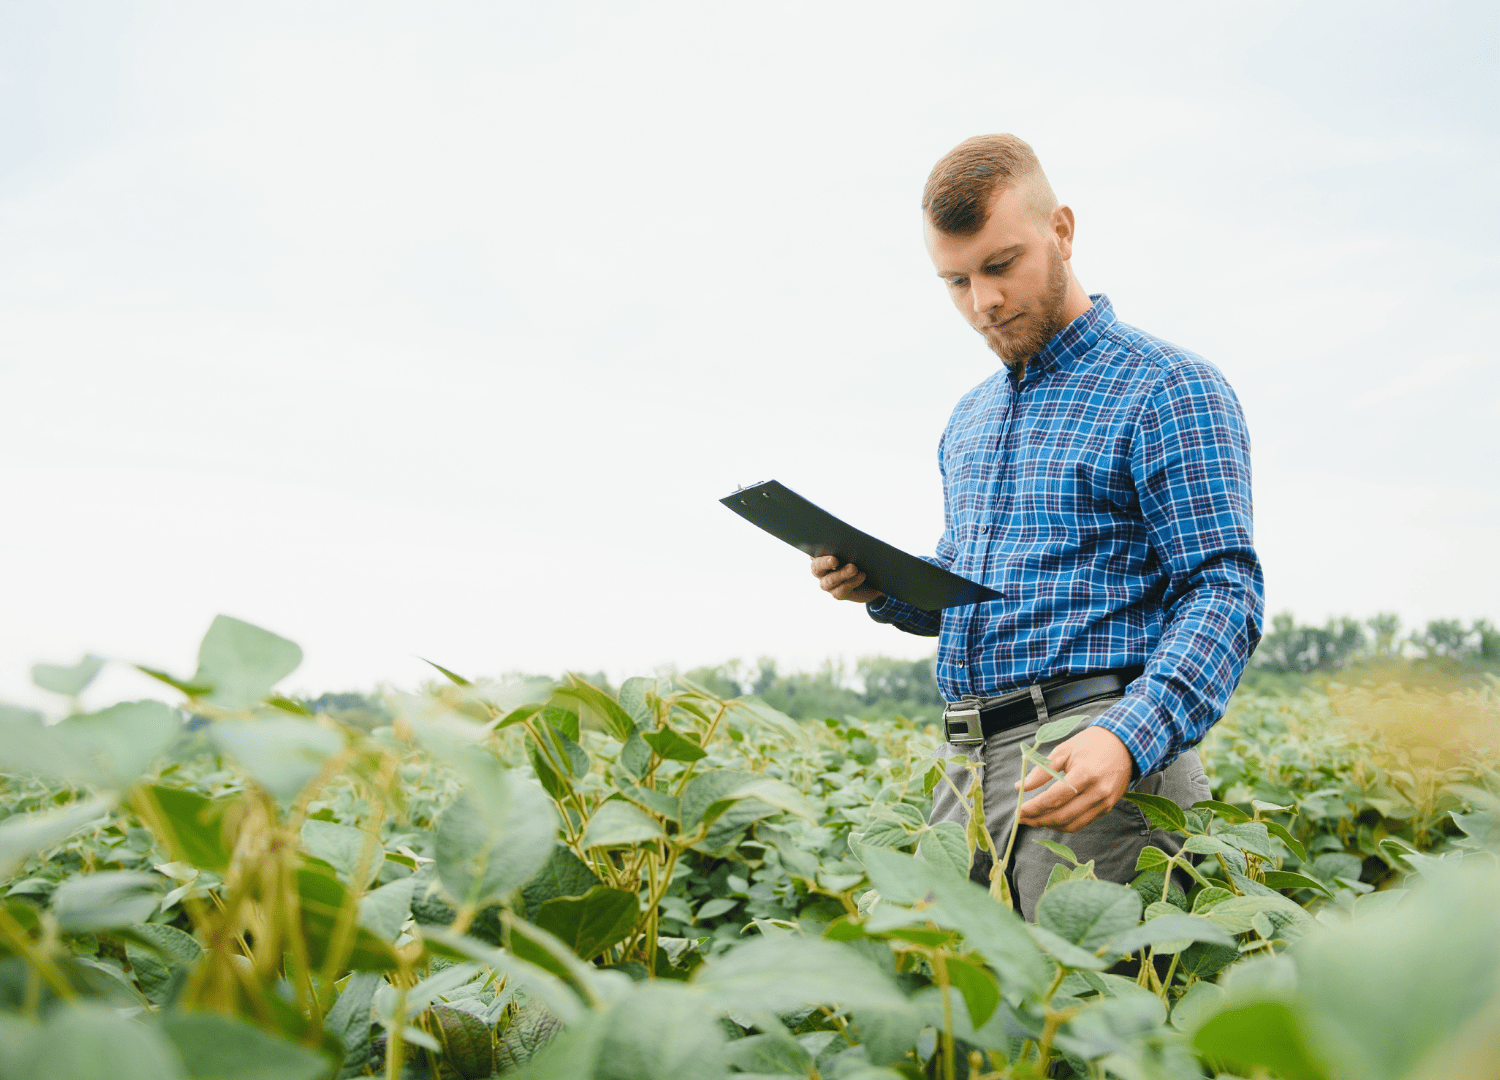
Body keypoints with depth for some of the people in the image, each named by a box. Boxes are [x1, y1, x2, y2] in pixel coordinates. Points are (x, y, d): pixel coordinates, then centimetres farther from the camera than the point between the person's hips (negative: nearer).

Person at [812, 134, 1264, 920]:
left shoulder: (1170, 390, -4)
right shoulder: (968, 421, 21)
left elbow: (1226, 592, -11)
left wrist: (1129, 738, -27)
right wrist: (879, 586, 6)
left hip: (1094, 757, -6)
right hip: (968, 765, 7)